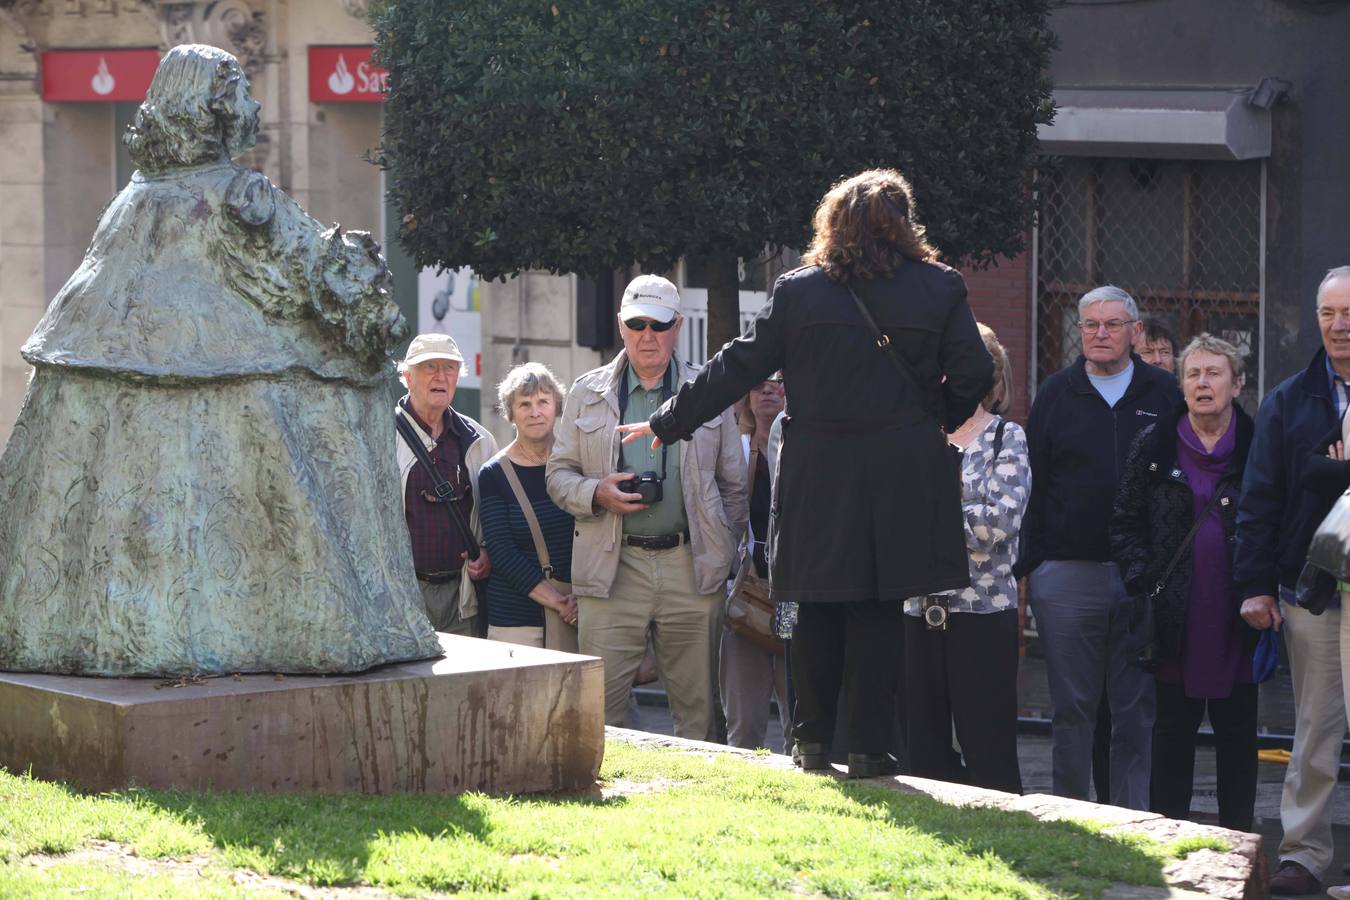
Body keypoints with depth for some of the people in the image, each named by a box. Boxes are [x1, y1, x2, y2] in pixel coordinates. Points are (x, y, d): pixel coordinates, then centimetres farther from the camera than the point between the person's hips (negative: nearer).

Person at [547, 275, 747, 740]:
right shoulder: (589, 393, 11)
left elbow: (734, 485, 14)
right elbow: (558, 472, 12)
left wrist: (723, 558, 8)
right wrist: (597, 493, -8)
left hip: (691, 566, 0)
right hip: (612, 568, 0)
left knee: (697, 706, 2)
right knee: (601, 706, -5)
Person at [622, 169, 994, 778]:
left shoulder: (799, 291, 1)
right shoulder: (940, 288, 0)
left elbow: (737, 368, 4)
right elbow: (973, 374, -2)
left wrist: (668, 423, 13)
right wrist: (938, 419, 18)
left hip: (819, 476, 1)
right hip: (902, 475, 0)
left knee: (818, 610, 10)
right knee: (878, 612, 3)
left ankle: (812, 741, 14)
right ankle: (867, 746, 2)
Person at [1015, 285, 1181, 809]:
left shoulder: (1164, 394, 7)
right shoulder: (1056, 395, 8)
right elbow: (1032, 485, 6)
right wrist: (1027, 565, 0)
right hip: (1067, 575, 0)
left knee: (1137, 708, 2)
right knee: (1072, 706, 4)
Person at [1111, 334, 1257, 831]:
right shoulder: (1154, 446, 4)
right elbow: (1126, 521, 7)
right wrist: (1143, 580, -5)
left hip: (1236, 617, 0)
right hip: (1175, 615, 1)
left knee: (1237, 729, 5)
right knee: (1173, 725, 6)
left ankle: (1237, 840, 13)